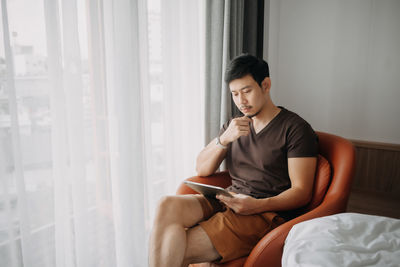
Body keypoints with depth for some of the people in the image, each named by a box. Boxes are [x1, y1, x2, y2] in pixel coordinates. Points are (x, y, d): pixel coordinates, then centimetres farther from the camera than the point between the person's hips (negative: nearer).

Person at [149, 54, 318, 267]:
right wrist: (224, 139, -6)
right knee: (168, 205, -25)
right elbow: (202, 169, 12)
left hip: (266, 212, -6)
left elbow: (302, 192, -6)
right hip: (228, 202, 6)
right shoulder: (235, 125, 18)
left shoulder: (296, 128, -1)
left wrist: (256, 205, -22)